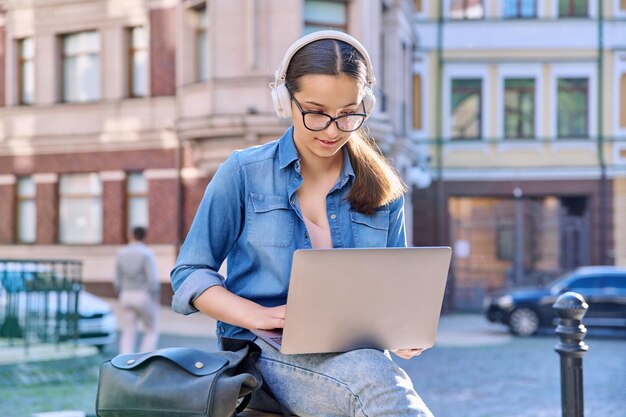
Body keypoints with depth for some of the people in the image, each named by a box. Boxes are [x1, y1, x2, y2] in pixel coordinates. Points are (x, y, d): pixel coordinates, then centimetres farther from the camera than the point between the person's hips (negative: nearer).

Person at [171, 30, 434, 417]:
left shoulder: (384, 191, 12)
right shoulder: (244, 172, 4)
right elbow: (191, 274, 5)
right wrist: (259, 316, -13)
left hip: (356, 351, 4)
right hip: (266, 350, -3)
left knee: (389, 382, -36)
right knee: (373, 379, -38)